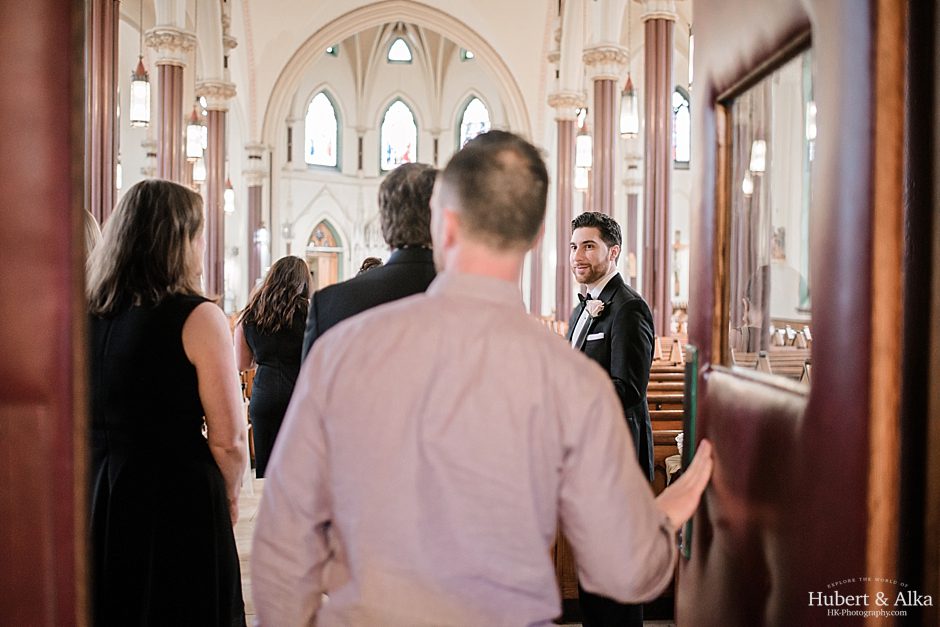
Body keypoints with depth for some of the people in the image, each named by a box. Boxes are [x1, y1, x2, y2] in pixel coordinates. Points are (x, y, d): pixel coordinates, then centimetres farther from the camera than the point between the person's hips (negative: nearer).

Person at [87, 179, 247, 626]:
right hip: (178, 502, -5)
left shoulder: (89, 313, 1)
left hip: (98, 500, 6)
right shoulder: (198, 317, -15)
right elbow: (227, 439, -15)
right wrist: (230, 498, 3)